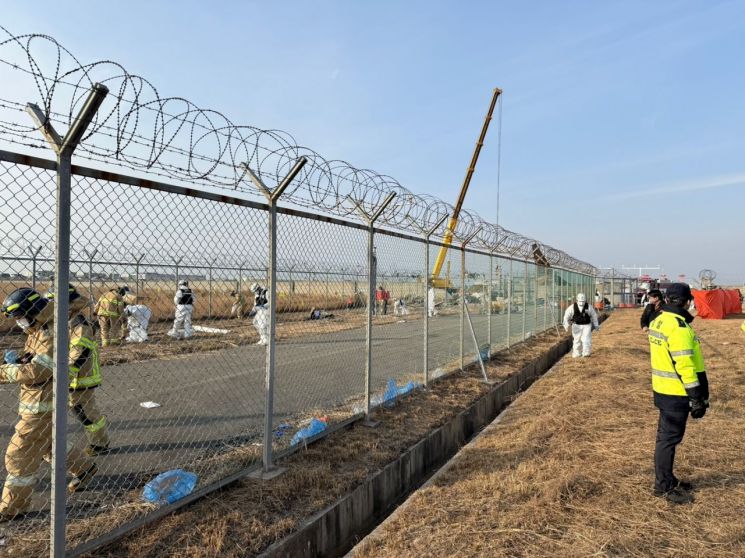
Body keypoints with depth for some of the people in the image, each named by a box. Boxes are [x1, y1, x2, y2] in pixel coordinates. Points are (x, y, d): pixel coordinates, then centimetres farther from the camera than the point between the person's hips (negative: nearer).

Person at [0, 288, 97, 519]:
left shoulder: (52, 335, -24)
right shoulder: (37, 331, 8)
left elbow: (35, 372, -29)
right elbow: (29, 360, 17)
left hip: (42, 406, -10)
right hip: (34, 402, 10)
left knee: (19, 453, 1)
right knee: (49, 443, 24)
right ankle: (84, 468, 40)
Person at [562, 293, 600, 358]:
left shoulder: (589, 307, -8)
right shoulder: (572, 307, -8)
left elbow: (594, 316, 6)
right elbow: (567, 315, 0)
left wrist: (596, 325, 12)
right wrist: (566, 324, -8)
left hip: (586, 325, -1)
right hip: (576, 325, 1)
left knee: (586, 339, -12)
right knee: (577, 340, 6)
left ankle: (586, 353, -3)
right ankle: (577, 353, 19)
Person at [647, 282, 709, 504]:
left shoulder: (658, 321, 8)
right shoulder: (679, 326, -21)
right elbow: (684, 365, -23)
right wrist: (697, 397, -18)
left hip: (663, 389, 9)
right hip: (676, 393, -9)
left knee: (666, 435, 19)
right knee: (669, 438, 2)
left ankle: (666, 479, 32)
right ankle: (663, 486, 13)